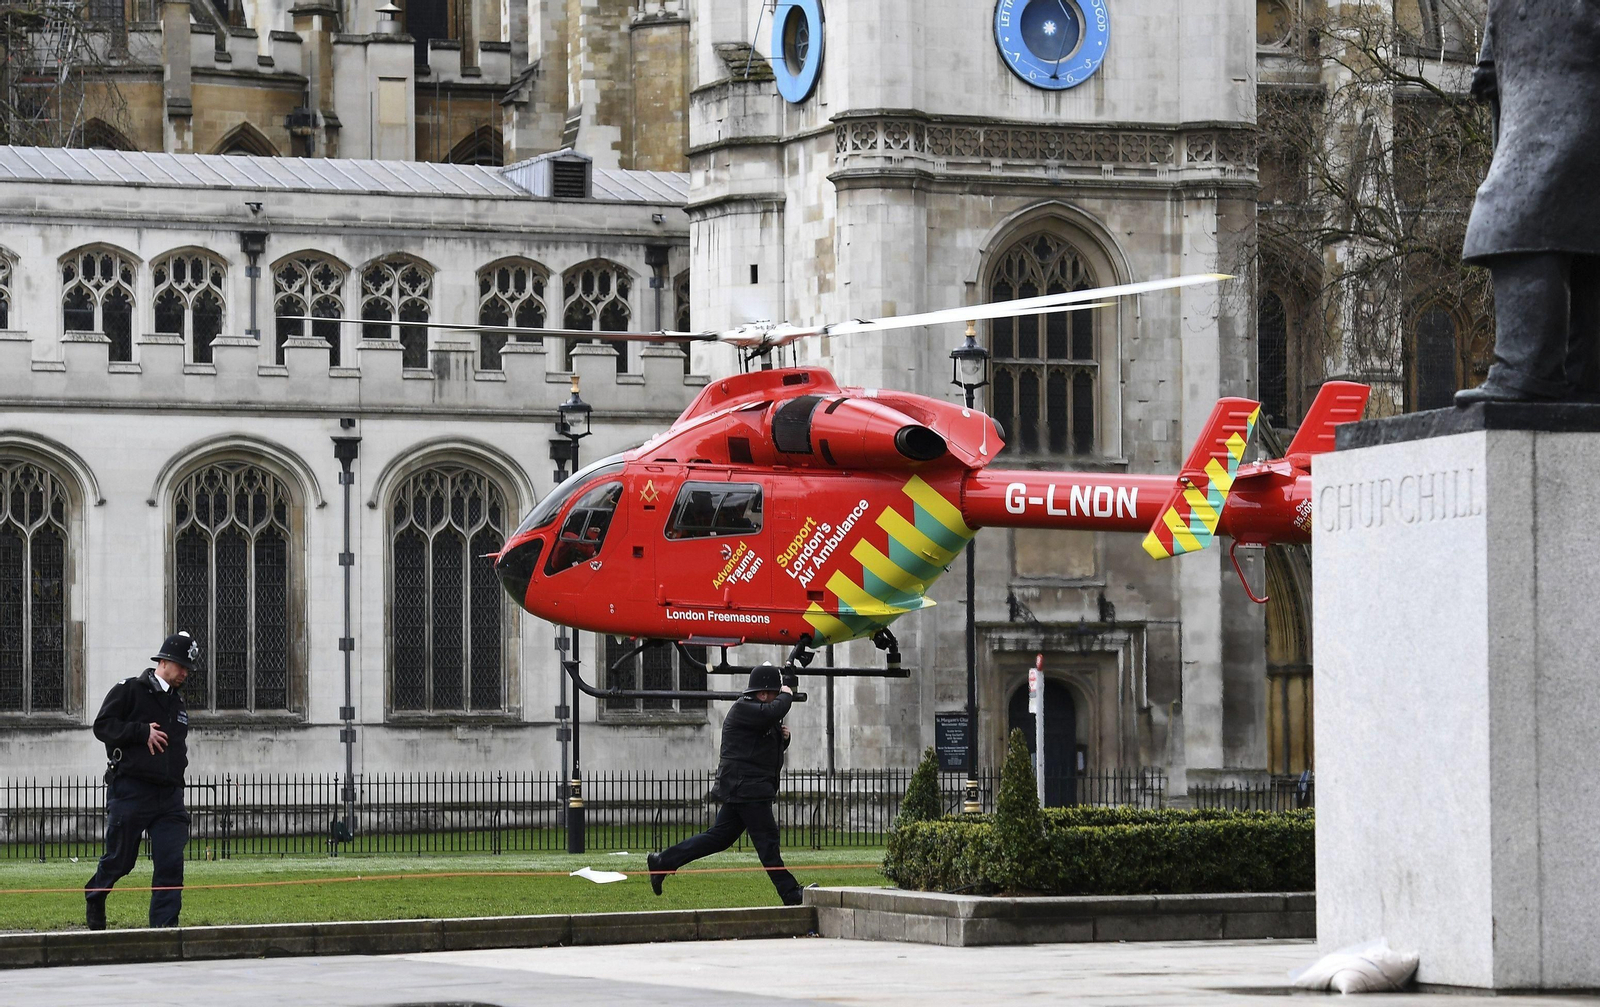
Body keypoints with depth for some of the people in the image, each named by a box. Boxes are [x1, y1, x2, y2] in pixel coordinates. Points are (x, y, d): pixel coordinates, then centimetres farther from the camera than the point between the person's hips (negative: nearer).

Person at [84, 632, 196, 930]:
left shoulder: (178, 704, 22)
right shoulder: (129, 690, 0)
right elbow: (102, 726, -8)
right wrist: (142, 732, -15)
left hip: (169, 795, 6)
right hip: (130, 791, -6)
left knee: (171, 863, -7)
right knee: (120, 859, 4)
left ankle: (164, 925, -6)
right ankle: (94, 896, 33)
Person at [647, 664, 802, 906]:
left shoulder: (764, 717, 19)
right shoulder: (742, 708, -11)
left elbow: (775, 747, 28)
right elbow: (771, 712, -30)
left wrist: (783, 737, 5)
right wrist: (787, 693, -11)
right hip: (744, 784, -10)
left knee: (720, 836, 13)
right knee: (767, 839, -7)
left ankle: (663, 861, 17)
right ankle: (790, 894, -5)